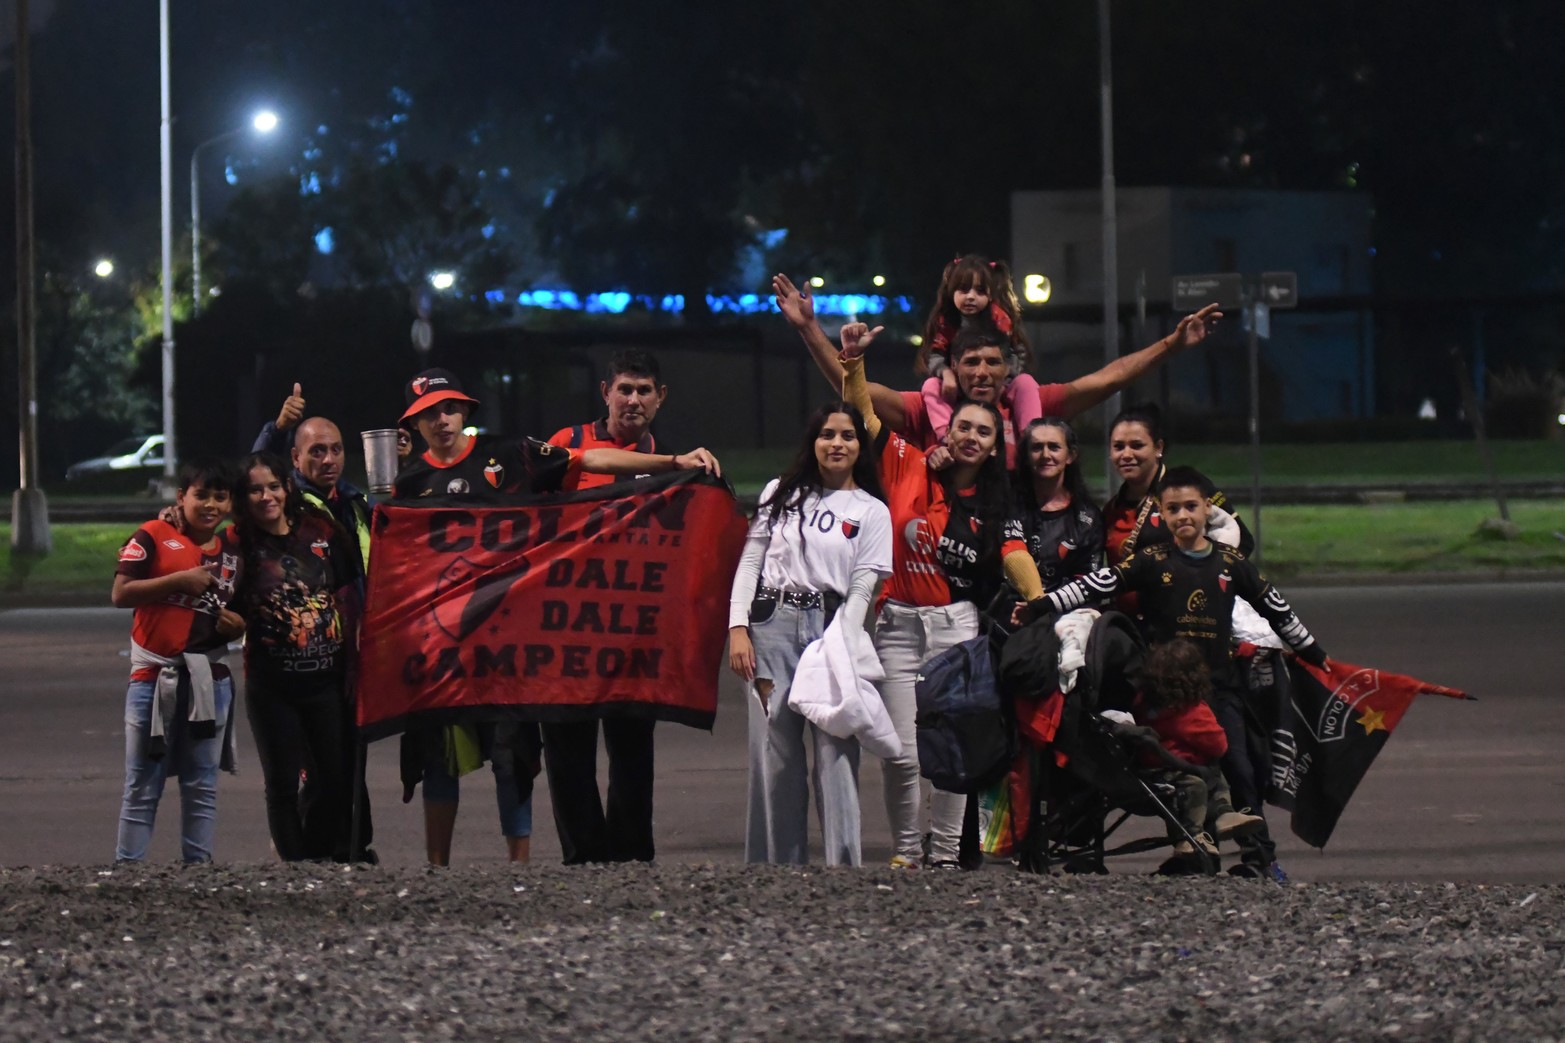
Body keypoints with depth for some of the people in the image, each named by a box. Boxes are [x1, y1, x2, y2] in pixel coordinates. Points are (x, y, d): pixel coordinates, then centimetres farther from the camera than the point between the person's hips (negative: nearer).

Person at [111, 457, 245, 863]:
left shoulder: (234, 550, 12)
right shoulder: (154, 537, -4)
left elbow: (241, 610, 23)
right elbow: (120, 593, -13)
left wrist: (238, 625, -1)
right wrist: (179, 580, -20)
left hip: (209, 677, 4)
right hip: (154, 675, -4)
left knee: (202, 785, 8)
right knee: (143, 785, 1)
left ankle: (198, 866, 12)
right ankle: (127, 868, 4)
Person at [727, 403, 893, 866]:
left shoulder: (871, 513, 10)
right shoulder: (781, 494, 14)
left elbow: (861, 589, 3)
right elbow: (750, 562, 11)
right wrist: (738, 628, 0)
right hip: (772, 624, 2)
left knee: (835, 752, -11)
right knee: (774, 753, -1)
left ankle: (843, 866, -12)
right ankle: (776, 866, 4)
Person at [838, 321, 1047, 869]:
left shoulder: (995, 508, 6)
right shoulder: (909, 467, 3)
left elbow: (1017, 558, -9)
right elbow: (863, 411, 4)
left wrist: (1038, 606, -26)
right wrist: (853, 359, -9)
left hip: (956, 627, 1)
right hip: (898, 623, -1)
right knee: (902, 751, -3)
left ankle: (947, 850, 6)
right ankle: (905, 848, 10)